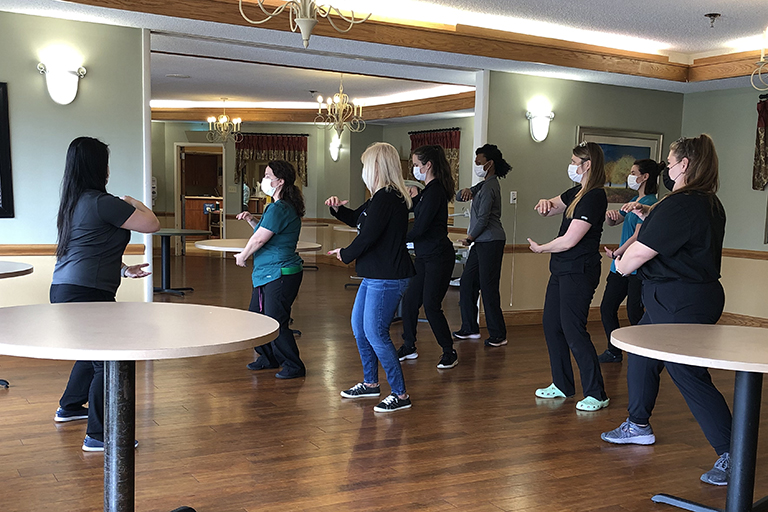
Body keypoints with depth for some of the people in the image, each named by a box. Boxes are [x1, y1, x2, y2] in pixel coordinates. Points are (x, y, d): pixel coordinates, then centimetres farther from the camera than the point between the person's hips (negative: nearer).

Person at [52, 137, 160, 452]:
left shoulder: (73, 203, 14)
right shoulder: (102, 203, -15)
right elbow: (152, 224, -10)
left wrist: (123, 270, 25)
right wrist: (132, 202, 8)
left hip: (64, 289, 10)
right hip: (86, 295, -10)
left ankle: (69, 407, 44)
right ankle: (97, 436, 0)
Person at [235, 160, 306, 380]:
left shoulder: (279, 209, -19)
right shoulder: (279, 207, 15)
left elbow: (259, 239, -17)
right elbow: (265, 232, 27)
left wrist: (242, 256, -1)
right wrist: (251, 219, 12)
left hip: (280, 274, -11)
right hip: (267, 274, 11)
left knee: (275, 322, -7)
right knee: (255, 316, 17)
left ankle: (294, 366, 6)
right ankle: (268, 357, 32)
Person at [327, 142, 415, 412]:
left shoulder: (386, 199, -20)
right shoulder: (381, 197, 13)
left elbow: (367, 237, -22)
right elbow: (357, 219, 27)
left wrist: (345, 254, -4)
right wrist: (338, 208, 8)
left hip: (387, 279, -11)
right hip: (374, 276, 11)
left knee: (375, 334, -7)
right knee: (359, 326, 19)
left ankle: (400, 395, 2)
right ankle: (370, 383, 33)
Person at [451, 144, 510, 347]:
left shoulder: (489, 188, -14)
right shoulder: (484, 185, 19)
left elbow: (483, 218, -18)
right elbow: (458, 197, 20)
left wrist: (470, 238, -5)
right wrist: (466, 191, -3)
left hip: (490, 242, -11)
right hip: (482, 242, 11)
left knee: (488, 287, -7)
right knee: (467, 283, 11)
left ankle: (498, 335, -1)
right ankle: (470, 328, 19)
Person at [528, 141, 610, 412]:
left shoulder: (594, 197, -17)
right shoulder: (577, 192, 13)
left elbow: (569, 240, -20)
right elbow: (550, 209, 22)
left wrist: (540, 248, -4)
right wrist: (545, 203, -3)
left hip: (579, 271, -10)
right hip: (562, 269, 10)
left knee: (573, 330, -8)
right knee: (551, 325, 12)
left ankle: (596, 394, 1)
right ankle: (562, 385, 24)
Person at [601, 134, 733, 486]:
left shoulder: (680, 204, -22)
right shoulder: (711, 204, 10)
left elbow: (640, 253, -18)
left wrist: (621, 266, 3)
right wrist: (649, 216, 15)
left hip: (681, 305, -11)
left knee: (691, 377, -5)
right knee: (640, 358, 20)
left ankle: (730, 455, 1)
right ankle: (639, 426, 34)